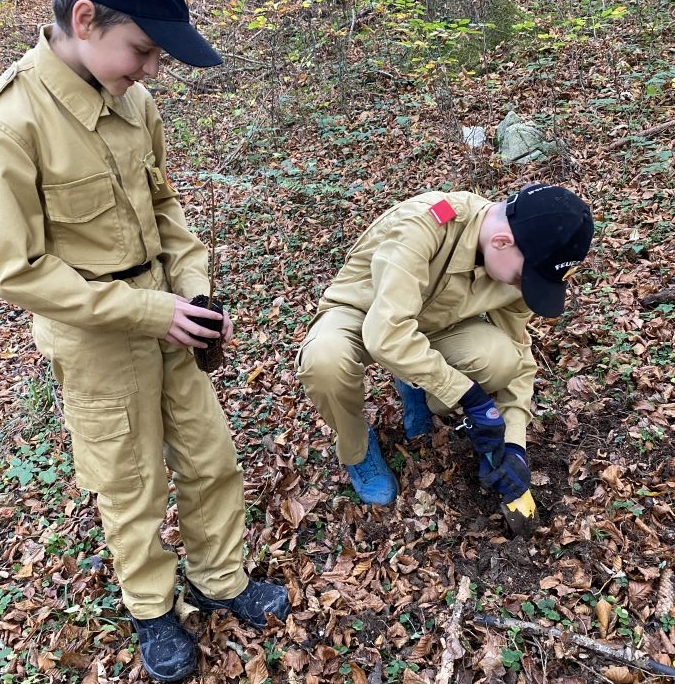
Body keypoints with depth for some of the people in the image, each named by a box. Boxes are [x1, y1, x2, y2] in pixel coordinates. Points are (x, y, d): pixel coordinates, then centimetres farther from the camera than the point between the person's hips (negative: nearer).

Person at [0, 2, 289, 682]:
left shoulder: (134, 101, -4)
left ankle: (219, 579, 41)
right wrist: (148, 312, -21)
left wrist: (195, 289, -4)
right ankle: (151, 610, 41)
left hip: (165, 311, 6)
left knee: (211, 458, 16)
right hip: (96, 338, -5)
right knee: (132, 485, 13)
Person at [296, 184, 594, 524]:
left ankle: (417, 390, 8)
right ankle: (355, 450, -5)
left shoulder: (515, 266, -17)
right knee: (324, 360, -39)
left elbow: (517, 353, -7)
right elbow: (387, 334, -44)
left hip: (432, 323, 4)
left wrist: (513, 443, -16)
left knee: (500, 357, -27)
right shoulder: (420, 224, -37)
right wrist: (471, 397, -37)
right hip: (359, 313, -4)